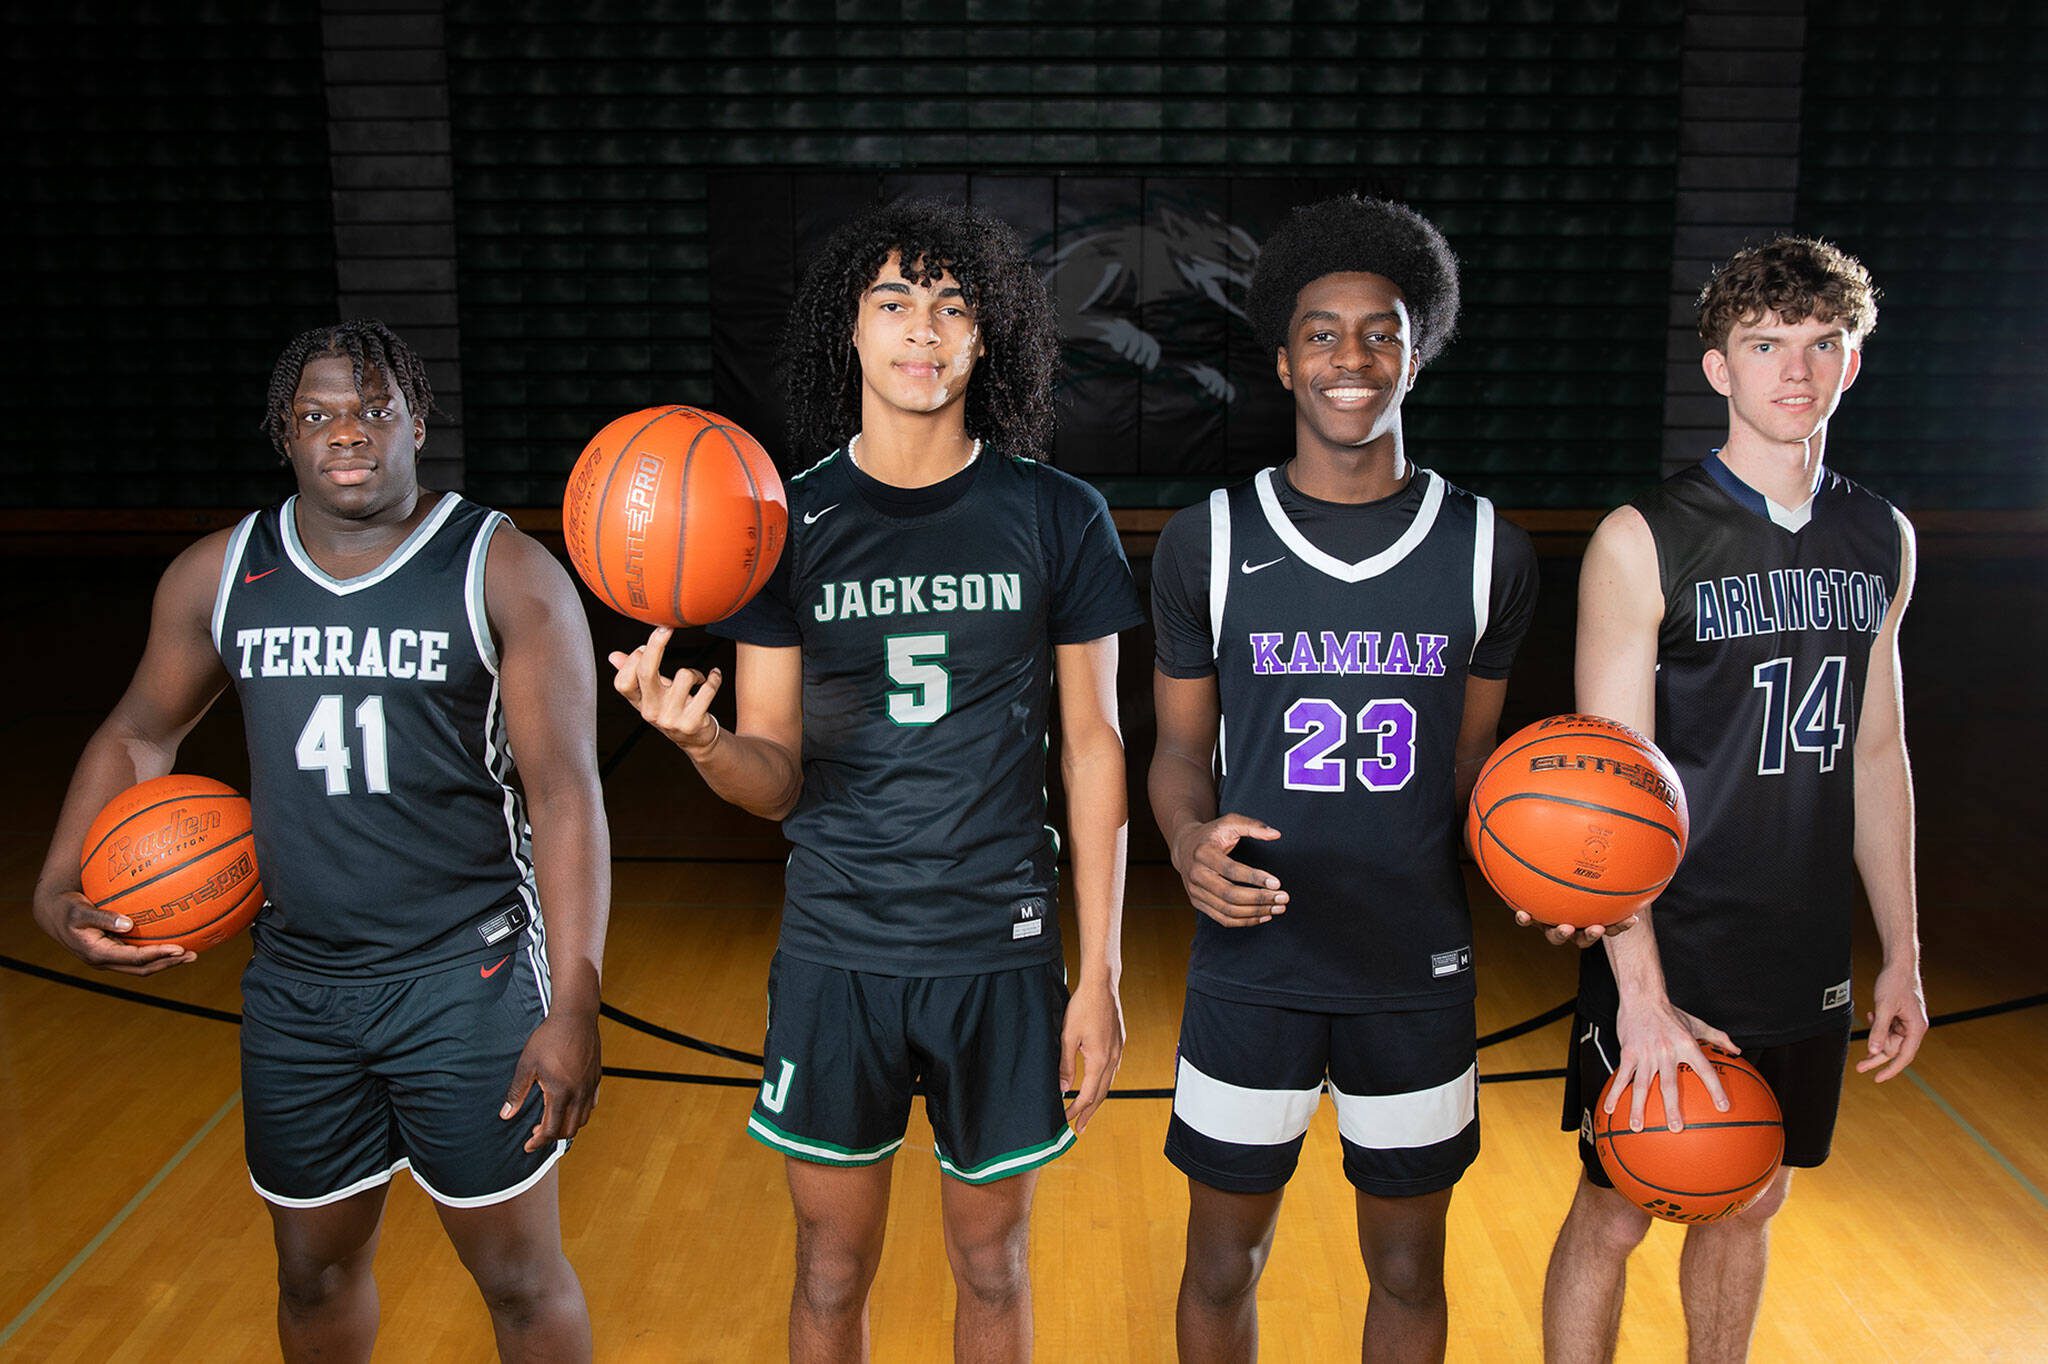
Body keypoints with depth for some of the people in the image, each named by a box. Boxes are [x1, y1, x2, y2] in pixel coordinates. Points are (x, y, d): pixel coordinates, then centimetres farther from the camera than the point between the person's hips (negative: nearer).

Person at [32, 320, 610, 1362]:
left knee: (520, 1278, 7)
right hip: (294, 986, 4)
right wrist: (59, 890, 3)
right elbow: (141, 735, 18)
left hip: (467, 976, -4)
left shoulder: (507, 574, -11)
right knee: (315, 1270, 20)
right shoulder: (217, 576, 3)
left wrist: (573, 1005, -22)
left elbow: (565, 789, -15)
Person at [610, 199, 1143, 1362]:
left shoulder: (1058, 517, -4)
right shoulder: (791, 522, -2)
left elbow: (1092, 745, 0)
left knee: (992, 1266, 16)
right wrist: (701, 739, -26)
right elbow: (776, 781, -2)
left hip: (1001, 954, 0)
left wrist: (1102, 973, -2)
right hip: (837, 952, 1)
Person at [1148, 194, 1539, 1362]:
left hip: (1420, 973, 1)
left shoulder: (1488, 550, 0)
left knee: (1408, 1269, 17)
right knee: (1225, 1265, 13)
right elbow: (1183, 749, 3)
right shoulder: (1208, 542, -4)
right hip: (1252, 970, -1)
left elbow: (1471, 763, 9)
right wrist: (1192, 841, -18)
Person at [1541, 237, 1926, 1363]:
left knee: (1750, 1205, 19)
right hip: (1667, 960, -5)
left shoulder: (1882, 541, 5)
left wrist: (1902, 955, 12)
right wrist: (1642, 992, -19)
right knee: (1614, 1214, 7)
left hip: (1806, 962, 5)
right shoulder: (1644, 542, -13)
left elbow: (1876, 752, 12)